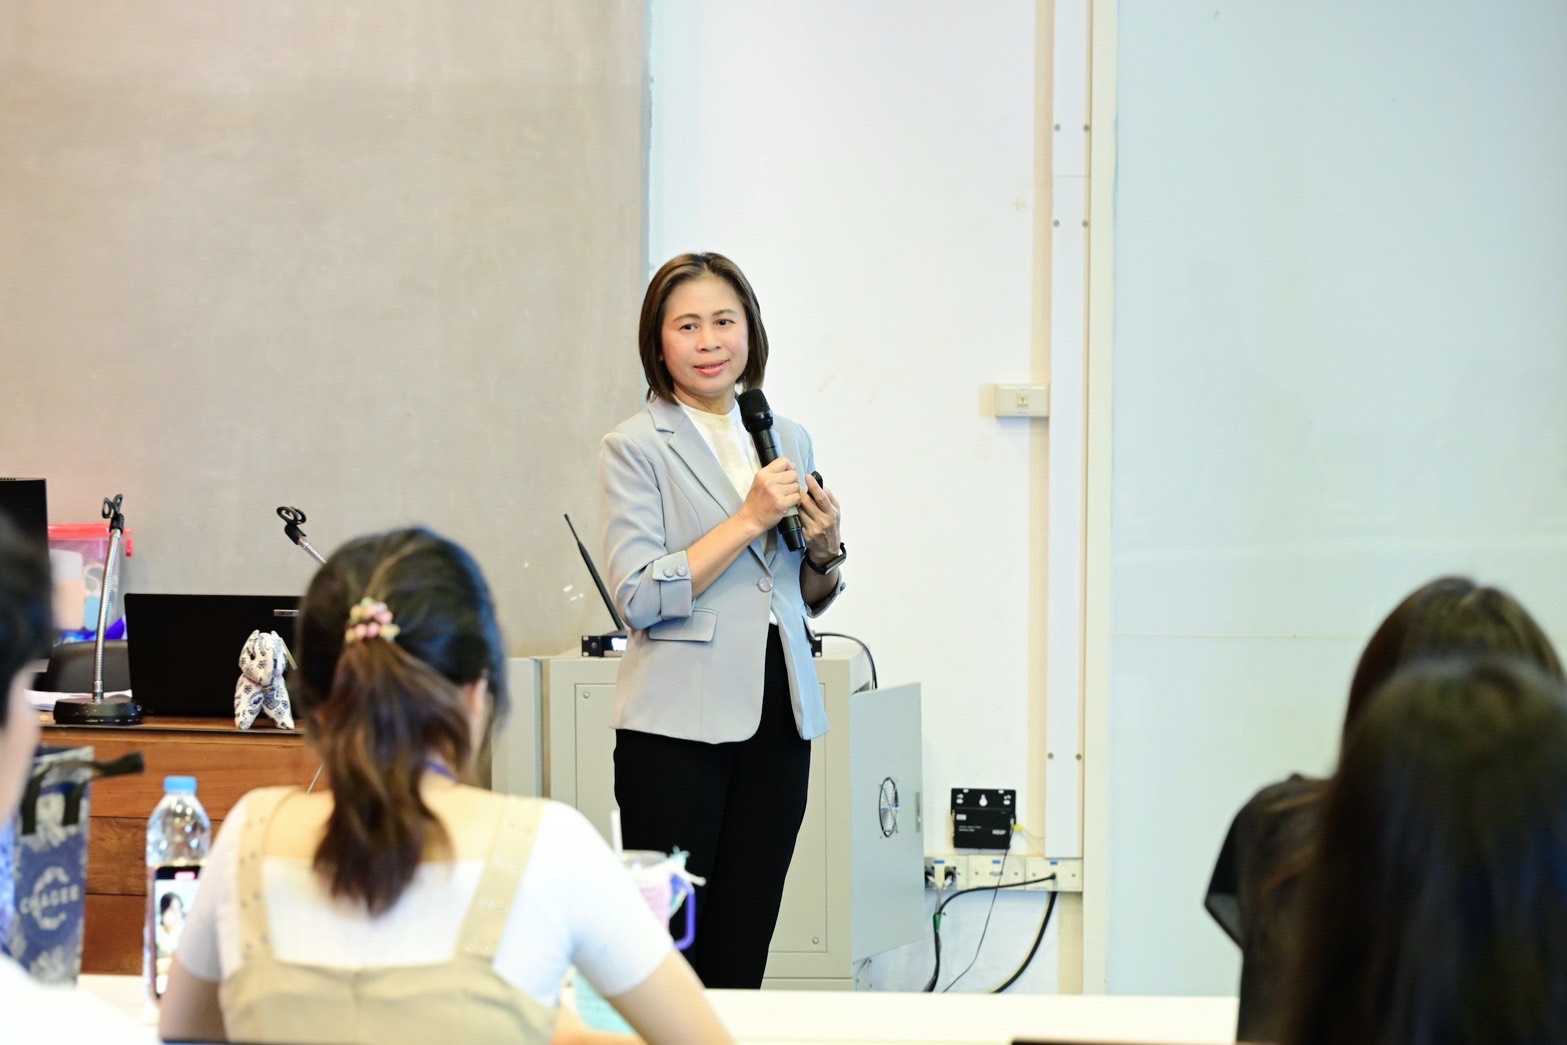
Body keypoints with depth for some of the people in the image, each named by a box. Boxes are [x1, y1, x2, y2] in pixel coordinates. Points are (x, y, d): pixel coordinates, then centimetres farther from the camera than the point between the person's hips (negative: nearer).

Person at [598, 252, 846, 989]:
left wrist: (825, 549, 1)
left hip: (777, 716, 5)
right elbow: (639, 597, -14)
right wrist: (750, 519, -16)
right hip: (679, 723, -5)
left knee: (742, 950, 8)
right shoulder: (636, 447, -3)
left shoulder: (788, 440, 14)